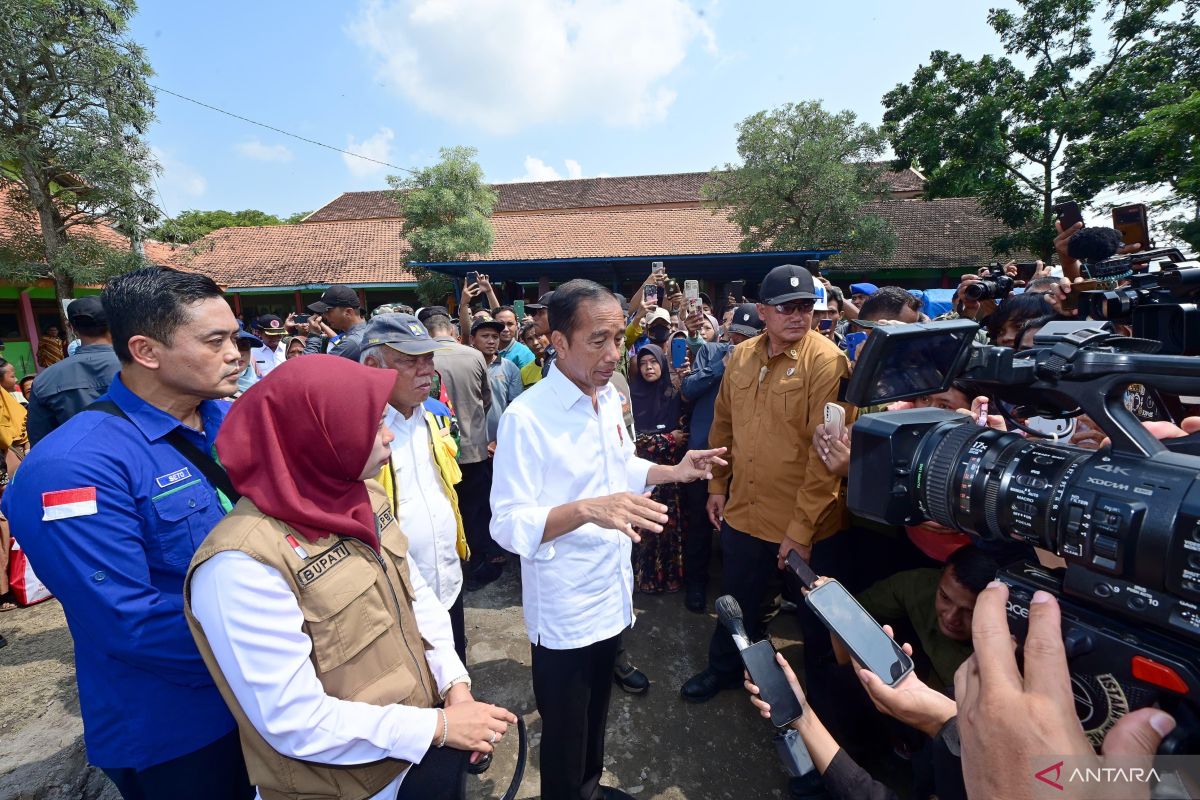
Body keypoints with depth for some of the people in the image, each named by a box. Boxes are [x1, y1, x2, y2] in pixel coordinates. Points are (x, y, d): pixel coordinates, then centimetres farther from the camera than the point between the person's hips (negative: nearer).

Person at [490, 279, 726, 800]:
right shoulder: (526, 417, -24)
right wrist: (586, 509, -38)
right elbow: (507, 526, -24)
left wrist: (673, 472, 1)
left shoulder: (610, 399, 1)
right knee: (564, 739, 17)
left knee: (596, 716, 29)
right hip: (563, 611, -7)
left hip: (612, 595, 7)